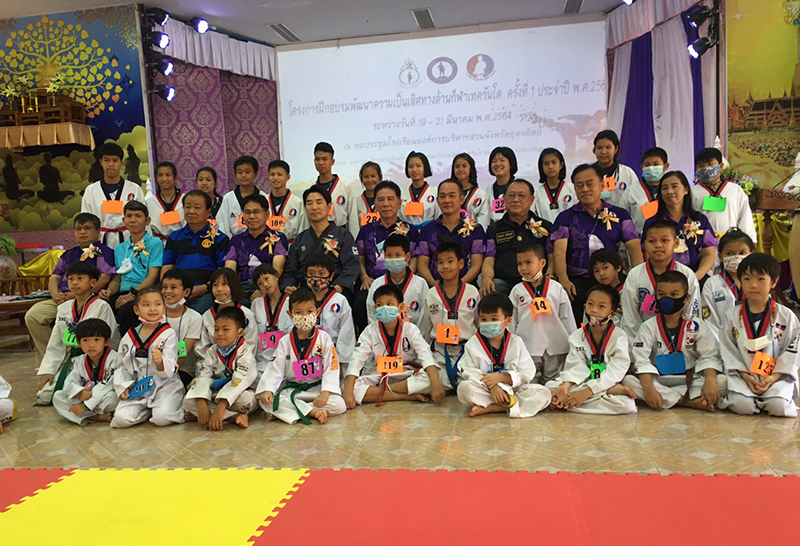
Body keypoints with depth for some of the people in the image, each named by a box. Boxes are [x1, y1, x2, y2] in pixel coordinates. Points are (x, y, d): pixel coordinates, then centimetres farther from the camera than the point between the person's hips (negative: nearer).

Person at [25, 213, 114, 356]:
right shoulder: (68, 254, 26)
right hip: (61, 300, 7)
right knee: (32, 315, -12)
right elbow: (54, 277, 23)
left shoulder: (103, 252, 4)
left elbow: (104, 279, -9)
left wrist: (75, 295, -13)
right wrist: (55, 294, -1)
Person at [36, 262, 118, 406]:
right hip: (69, 359, 6)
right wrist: (48, 371, 4)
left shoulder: (102, 307, -7)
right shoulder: (63, 308, 12)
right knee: (43, 396, -7)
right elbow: (55, 344, 12)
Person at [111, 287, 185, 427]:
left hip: (164, 385, -4)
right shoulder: (129, 337, 6)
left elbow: (170, 370, -11)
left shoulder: (168, 334, -5)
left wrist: (160, 362, -33)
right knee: (121, 419, -17)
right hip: (136, 389, 4)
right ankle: (149, 410, 10)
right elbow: (121, 366, 16)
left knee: (162, 418, -27)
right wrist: (122, 388, 1)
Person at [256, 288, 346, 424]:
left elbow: (331, 368, -7)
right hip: (291, 389, 1)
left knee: (339, 405, -27)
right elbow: (275, 369, -1)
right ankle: (314, 412, -28)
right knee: (265, 401, -24)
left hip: (317, 387, -1)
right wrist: (267, 390, -18)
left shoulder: (324, 338, -2)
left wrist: (325, 392, -21)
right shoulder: (285, 342, 3)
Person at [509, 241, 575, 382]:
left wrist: (572, 345, 8)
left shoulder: (556, 288, 2)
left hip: (555, 346, 0)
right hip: (527, 347, 0)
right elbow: (511, 322, 7)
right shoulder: (517, 291, 3)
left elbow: (567, 318, 7)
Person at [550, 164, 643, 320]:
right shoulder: (566, 217, 12)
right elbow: (559, 251, -1)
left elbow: (634, 248, 7)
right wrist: (563, 280, -20)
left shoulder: (620, 215, 16)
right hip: (578, 280, -2)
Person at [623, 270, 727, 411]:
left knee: (722, 381, -23)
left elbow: (709, 356, -5)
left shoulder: (697, 327, 3)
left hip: (689, 382, 0)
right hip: (658, 382, 0)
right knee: (628, 381, -29)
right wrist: (649, 388, -28)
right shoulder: (648, 327, -1)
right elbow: (641, 360, -12)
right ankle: (688, 402, -27)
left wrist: (710, 381, -26)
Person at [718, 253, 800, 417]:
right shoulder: (732, 316, 3)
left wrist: (773, 377, -12)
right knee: (741, 405, -27)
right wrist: (745, 376, -11)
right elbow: (728, 350, 2)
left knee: (779, 406, -27)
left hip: (778, 376, 0)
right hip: (744, 376, 0)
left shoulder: (786, 316, 1)